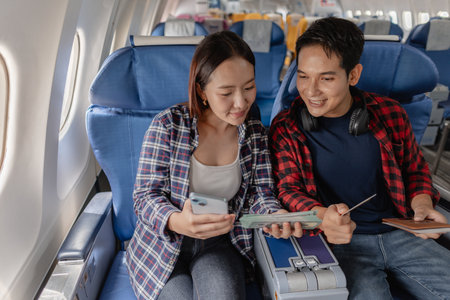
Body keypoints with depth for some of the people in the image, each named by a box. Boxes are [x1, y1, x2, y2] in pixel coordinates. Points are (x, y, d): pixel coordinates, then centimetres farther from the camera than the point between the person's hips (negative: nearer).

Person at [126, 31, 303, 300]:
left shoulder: (255, 133, 0)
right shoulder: (168, 124, -12)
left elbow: (261, 193, -1)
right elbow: (146, 195, -12)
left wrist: (276, 216, -26)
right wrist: (177, 222, -35)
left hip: (219, 245, 2)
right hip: (164, 245, -1)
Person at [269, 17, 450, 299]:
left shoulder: (389, 113, 1)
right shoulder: (286, 128, -6)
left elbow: (415, 169, 15)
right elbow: (288, 188, -8)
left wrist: (422, 202, -6)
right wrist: (322, 216, -30)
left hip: (400, 233, 4)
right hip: (340, 240, -3)